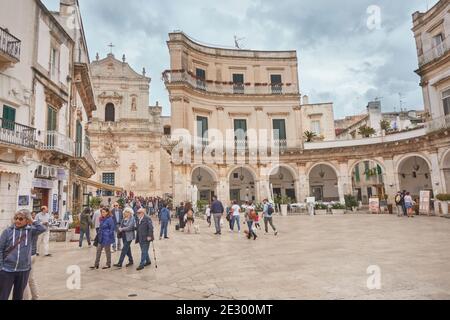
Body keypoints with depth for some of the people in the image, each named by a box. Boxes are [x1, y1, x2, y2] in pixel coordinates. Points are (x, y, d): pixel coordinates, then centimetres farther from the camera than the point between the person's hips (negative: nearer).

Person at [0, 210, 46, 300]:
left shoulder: (31, 231, -1)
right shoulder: (8, 231, -4)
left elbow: (43, 228, -18)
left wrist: (32, 221, -10)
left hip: (24, 270, 1)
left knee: (19, 296, 17)